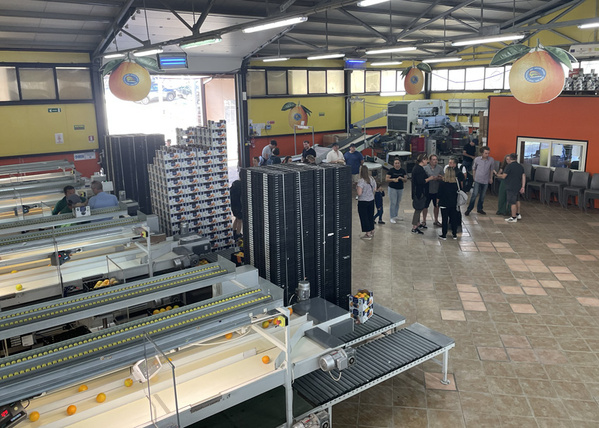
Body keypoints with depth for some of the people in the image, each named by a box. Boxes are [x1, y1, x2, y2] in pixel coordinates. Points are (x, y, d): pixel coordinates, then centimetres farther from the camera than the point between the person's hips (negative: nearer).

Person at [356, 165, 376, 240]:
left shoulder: (361, 181, -22)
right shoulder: (372, 179, -1)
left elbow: (359, 193, -27)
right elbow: (374, 189, 9)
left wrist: (357, 187, -10)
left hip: (363, 202, -7)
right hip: (371, 200, 7)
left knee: (364, 217, 4)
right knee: (371, 216, 19)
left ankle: (368, 234, 8)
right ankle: (372, 231, 31)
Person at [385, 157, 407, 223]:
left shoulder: (403, 171, 4)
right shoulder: (391, 170, -6)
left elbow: (406, 180, 3)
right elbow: (386, 179, -9)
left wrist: (401, 178, -17)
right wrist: (393, 179, -25)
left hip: (400, 189, 4)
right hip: (392, 188, -4)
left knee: (398, 203, 12)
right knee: (393, 203, -7)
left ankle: (395, 216, 25)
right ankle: (392, 218, 0)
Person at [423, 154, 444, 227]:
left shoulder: (440, 168, 1)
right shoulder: (425, 168, -8)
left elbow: (443, 178, 1)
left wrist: (440, 178, -20)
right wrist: (431, 178, -22)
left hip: (437, 190, 3)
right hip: (427, 190, -3)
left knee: (436, 206, 15)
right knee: (425, 206, 6)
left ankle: (436, 221, 31)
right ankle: (424, 221, 22)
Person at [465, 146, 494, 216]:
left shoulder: (491, 160, -5)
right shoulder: (477, 159, -6)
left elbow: (491, 169, 10)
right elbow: (474, 169, 9)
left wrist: (491, 178, 15)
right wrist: (474, 177, 13)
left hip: (486, 181, 2)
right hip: (477, 180, -2)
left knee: (482, 196, 11)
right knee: (475, 194, -8)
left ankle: (479, 208, 27)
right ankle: (469, 209, 1)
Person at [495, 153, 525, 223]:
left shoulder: (509, 166, -14)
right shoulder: (521, 166, 8)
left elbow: (503, 176, -12)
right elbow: (523, 177, 6)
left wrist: (498, 175, 8)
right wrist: (523, 187, 7)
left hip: (511, 187, -8)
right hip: (518, 187, 8)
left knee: (513, 203, -1)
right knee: (517, 201, 24)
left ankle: (513, 218, 4)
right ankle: (518, 215, 33)